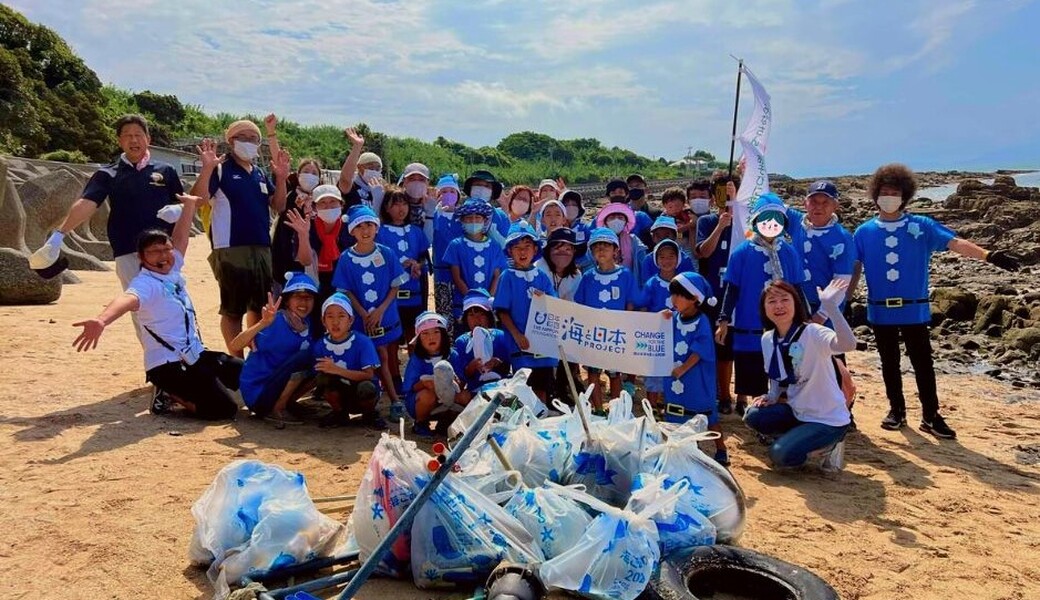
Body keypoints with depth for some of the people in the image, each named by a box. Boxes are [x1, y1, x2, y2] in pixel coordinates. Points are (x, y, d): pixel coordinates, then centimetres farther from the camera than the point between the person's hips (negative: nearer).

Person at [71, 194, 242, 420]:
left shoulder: (173, 271, 7)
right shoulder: (144, 283, -18)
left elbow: (180, 238, 20)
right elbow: (127, 299, -41)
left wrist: (190, 204, 18)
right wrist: (102, 320, -60)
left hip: (196, 356, 9)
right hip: (169, 365, -9)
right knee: (223, 408, -19)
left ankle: (180, 391, 18)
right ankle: (169, 397, 1)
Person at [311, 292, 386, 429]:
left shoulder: (362, 342, -17)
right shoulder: (320, 346, -7)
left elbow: (369, 375, -24)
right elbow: (316, 375, -3)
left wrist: (337, 370, -33)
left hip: (361, 397, -2)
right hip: (340, 395, 3)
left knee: (366, 387, -36)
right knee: (323, 378, -26)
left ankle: (370, 416, -1)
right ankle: (340, 415, 1)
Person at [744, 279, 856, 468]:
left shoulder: (812, 333, -22)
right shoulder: (767, 339, -1)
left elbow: (848, 344, -44)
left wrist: (830, 306, -53)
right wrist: (772, 396, -5)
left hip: (829, 420, -7)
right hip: (798, 413, 7)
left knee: (781, 455, -20)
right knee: (753, 416, -12)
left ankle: (829, 445, 7)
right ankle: (801, 438, 9)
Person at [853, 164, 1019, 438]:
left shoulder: (921, 226, -2)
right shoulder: (864, 232, 1)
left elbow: (954, 242, -15)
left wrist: (988, 255, -30)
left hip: (914, 310, -1)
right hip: (880, 310, 1)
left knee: (923, 363, 2)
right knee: (889, 363, 11)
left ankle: (931, 416, 13)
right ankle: (896, 410, 25)